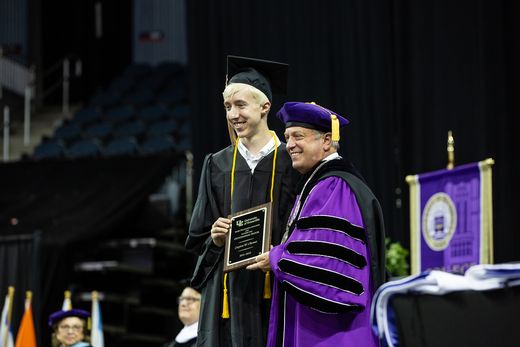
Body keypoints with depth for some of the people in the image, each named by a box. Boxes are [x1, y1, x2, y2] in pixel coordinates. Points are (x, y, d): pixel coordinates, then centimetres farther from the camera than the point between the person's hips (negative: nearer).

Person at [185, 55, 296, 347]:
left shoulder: (290, 162, 1)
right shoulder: (218, 165, 11)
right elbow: (198, 238, 14)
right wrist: (214, 239, -8)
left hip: (274, 294, -2)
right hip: (228, 292, 3)